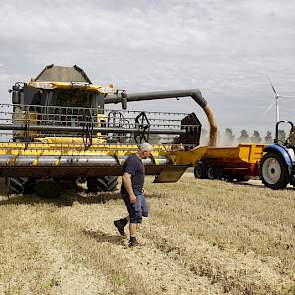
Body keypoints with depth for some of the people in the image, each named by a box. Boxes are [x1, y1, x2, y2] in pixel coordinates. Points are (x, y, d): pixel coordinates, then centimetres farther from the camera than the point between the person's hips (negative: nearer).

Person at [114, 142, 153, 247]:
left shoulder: (138, 160, 12)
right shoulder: (132, 161, -22)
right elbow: (126, 178, -28)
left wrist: (141, 187, 22)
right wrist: (131, 194, -28)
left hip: (138, 192, 10)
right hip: (131, 193, -10)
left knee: (144, 212, 15)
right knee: (136, 216, -5)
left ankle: (121, 222, 21)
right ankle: (133, 241, 3)